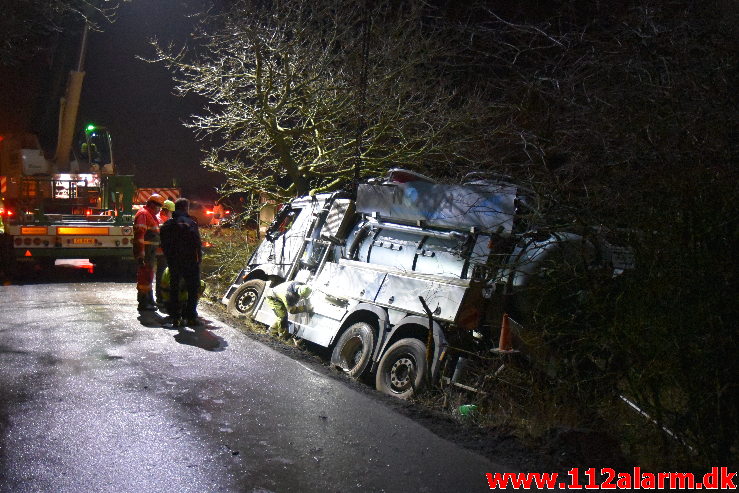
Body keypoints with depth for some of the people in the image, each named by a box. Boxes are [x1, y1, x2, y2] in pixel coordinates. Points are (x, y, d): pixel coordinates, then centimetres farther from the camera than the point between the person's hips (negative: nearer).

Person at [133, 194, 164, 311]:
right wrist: (141, 253, -25)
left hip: (150, 251, 11)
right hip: (145, 251, -11)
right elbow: (139, 234, -21)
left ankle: (149, 300, 28)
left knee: (149, 275, 17)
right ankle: (143, 303, -4)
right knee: (144, 275, -8)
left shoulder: (152, 215, 20)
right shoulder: (143, 214, -12)